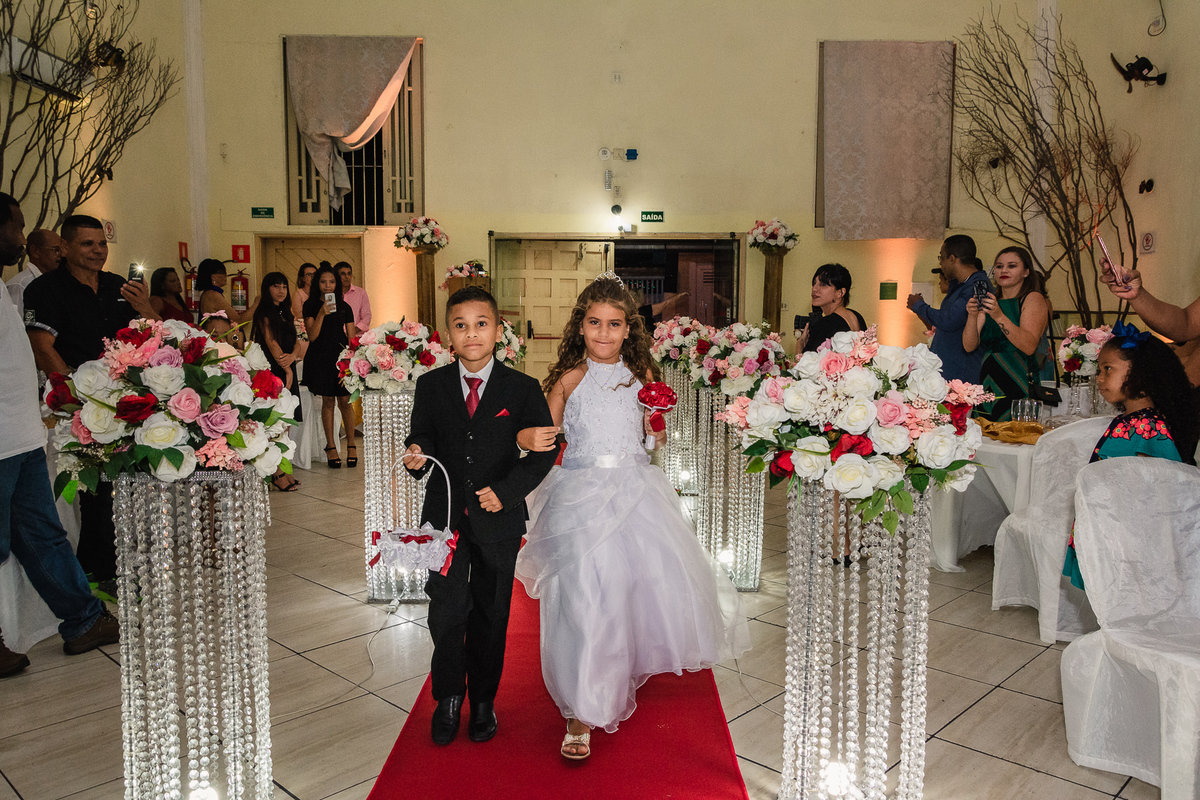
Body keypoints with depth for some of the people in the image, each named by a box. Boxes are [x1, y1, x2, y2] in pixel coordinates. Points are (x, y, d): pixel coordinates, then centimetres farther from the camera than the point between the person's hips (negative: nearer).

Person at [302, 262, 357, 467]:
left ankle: (351, 445, 8)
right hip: (320, 358, -1)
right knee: (327, 401, 1)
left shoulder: (344, 307, 10)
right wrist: (322, 314, -18)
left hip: (341, 356, 1)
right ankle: (331, 446, 9)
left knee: (344, 401, -3)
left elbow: (351, 337, 11)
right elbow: (312, 335, -7)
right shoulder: (310, 306, 4)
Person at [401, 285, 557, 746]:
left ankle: (483, 701, 33)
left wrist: (507, 490, -15)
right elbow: (423, 440, 8)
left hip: (498, 520, 0)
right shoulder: (430, 386, 1)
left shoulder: (522, 389, -4)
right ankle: (448, 697, 21)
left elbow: (545, 449, -4)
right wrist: (417, 457, -16)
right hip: (444, 516, 1)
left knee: (490, 614, 12)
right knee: (447, 612, -5)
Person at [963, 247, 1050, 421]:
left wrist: (999, 316, -24)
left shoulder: (1033, 299, -1)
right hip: (989, 388, 5)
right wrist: (972, 316, -14)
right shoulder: (990, 302, 14)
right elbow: (969, 346, 3)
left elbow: (1029, 346, -16)